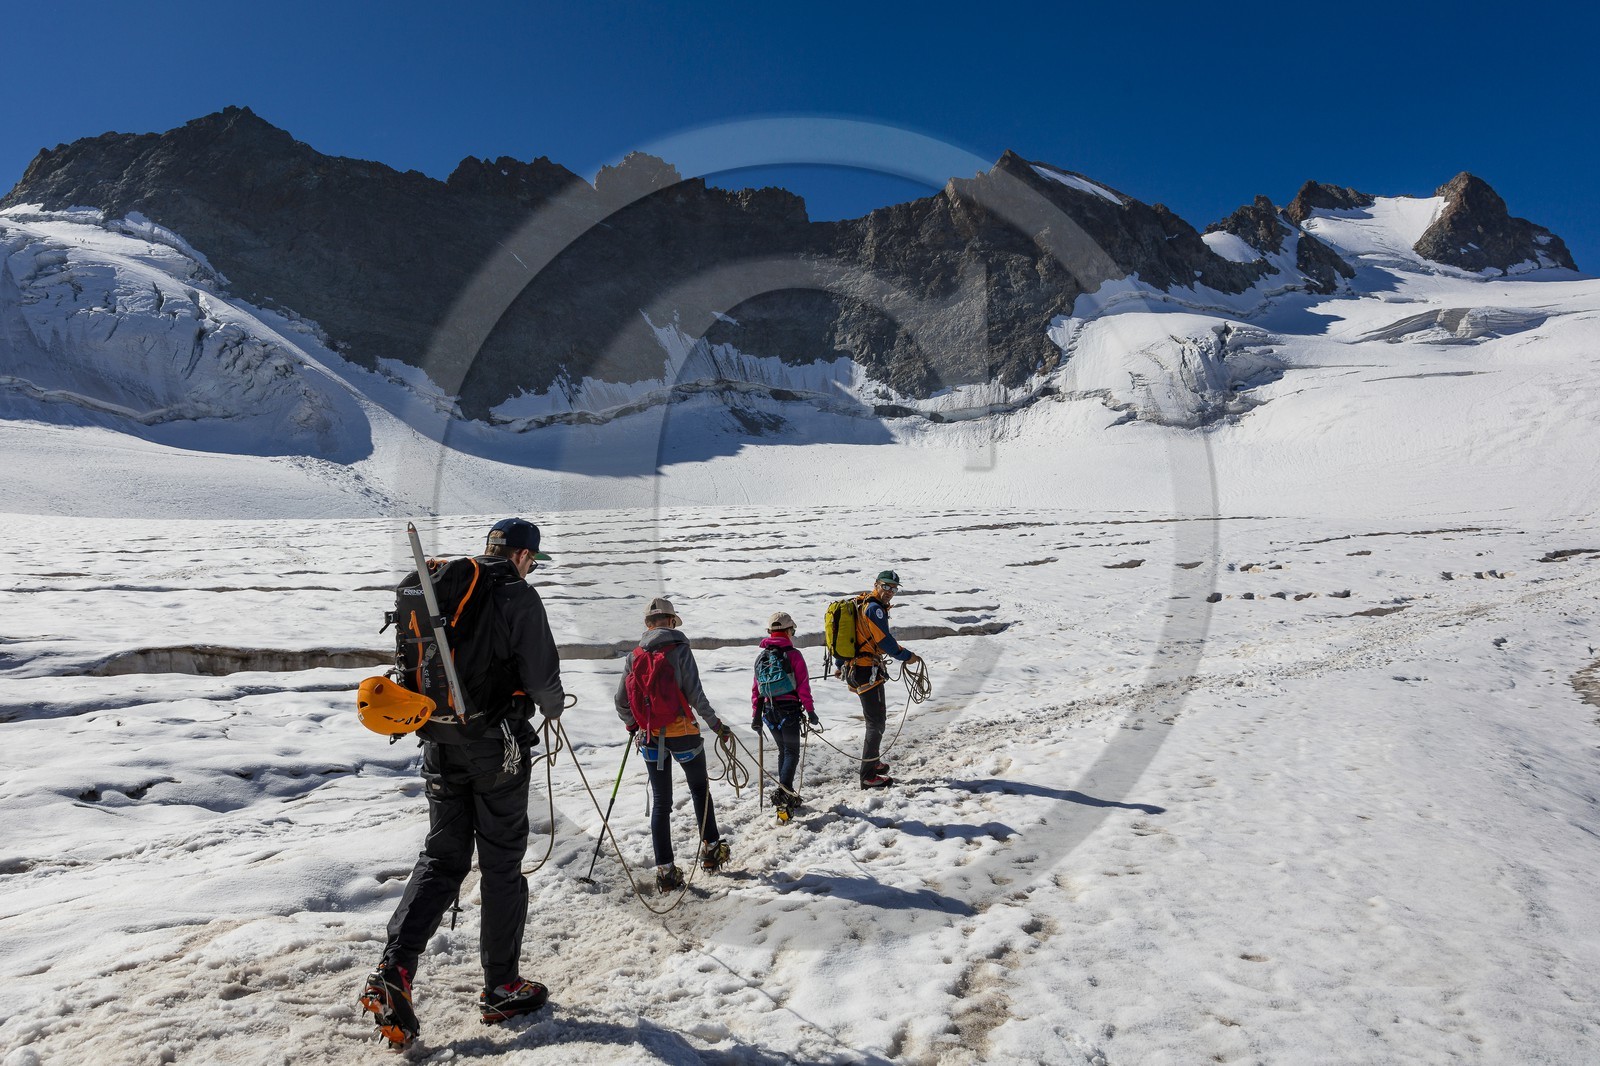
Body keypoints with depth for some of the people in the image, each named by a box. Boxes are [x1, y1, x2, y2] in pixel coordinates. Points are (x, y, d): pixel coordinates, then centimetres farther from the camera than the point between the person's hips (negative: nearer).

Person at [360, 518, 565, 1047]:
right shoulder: (518, 597, -11)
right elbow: (542, 676, -14)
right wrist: (554, 707, 8)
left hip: (441, 743, 6)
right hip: (496, 745, -5)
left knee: (441, 859, 14)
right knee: (502, 864, 7)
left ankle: (393, 970, 0)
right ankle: (502, 988, 17)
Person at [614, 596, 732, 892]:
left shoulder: (635, 656, 2)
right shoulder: (679, 649, -10)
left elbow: (621, 702, 5)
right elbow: (695, 694, -13)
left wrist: (632, 725, 23)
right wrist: (715, 724, -1)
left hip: (650, 736, 3)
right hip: (682, 733, -3)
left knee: (660, 801, 9)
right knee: (700, 787, 19)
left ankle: (665, 871, 8)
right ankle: (710, 848, 25)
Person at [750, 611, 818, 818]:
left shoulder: (761, 657, 9)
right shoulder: (794, 655, -7)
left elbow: (755, 689, 11)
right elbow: (803, 687, -8)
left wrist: (755, 716, 17)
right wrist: (810, 711, -1)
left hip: (769, 711, 5)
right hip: (789, 710, -5)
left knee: (783, 751, 19)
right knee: (792, 753, -1)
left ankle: (787, 794, 22)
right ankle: (783, 793, -19)